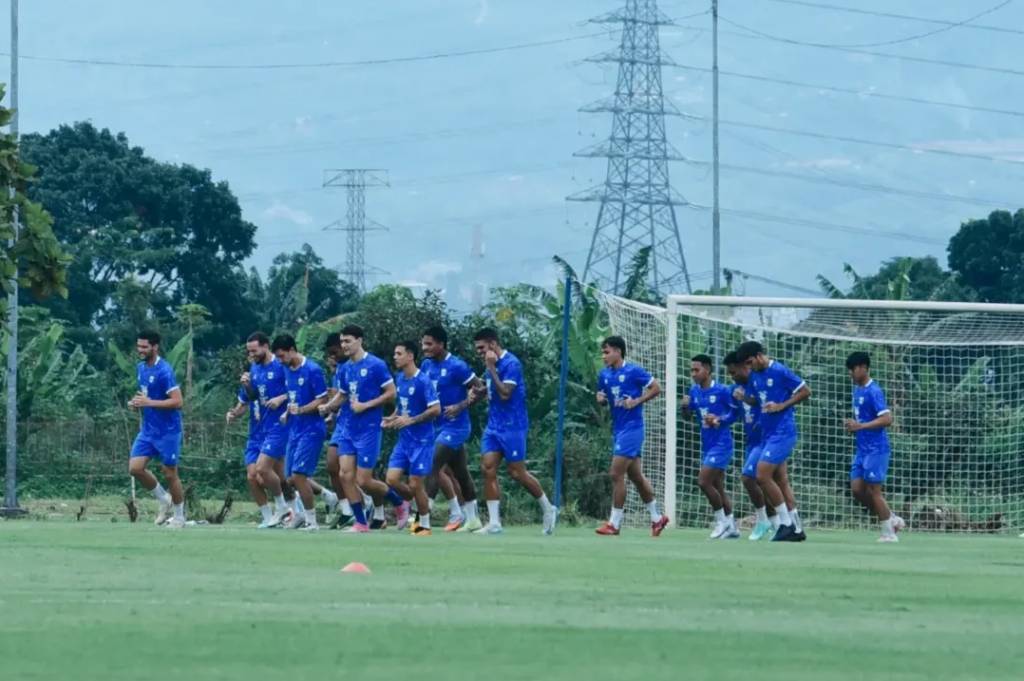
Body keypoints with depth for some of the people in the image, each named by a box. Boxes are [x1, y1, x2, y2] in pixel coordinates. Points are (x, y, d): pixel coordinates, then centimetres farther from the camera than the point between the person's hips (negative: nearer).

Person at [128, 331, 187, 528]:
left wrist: (149, 402, -25)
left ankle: (179, 517, 16)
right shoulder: (140, 368, 8)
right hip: (148, 430, 8)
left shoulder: (164, 371, -17)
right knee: (135, 468, -3)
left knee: (170, 473, 0)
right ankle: (164, 500, 17)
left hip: (167, 431, -8)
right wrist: (137, 402, 3)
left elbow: (177, 401, -22)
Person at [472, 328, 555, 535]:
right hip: (494, 425, 8)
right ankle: (494, 523, -3)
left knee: (517, 473, -2)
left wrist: (491, 368, -21)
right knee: (487, 468, -3)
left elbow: (505, 393, -23)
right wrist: (480, 391, 3)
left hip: (512, 426, -8)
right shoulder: (494, 364, 11)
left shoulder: (511, 364, -16)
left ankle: (547, 508, 19)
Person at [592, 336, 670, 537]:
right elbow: (603, 401, 21)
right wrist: (600, 399, -3)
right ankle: (657, 518, 22)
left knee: (616, 474, -11)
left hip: (632, 428, -8)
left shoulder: (633, 371, -10)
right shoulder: (604, 375, 10)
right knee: (636, 476, 12)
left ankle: (614, 523, -6)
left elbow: (656, 388, -7)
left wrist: (637, 401, -16)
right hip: (618, 428, 8)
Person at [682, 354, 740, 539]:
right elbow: (689, 414, 13)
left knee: (703, 481, -15)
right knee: (717, 488, 10)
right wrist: (685, 406, -8)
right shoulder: (694, 391, 7)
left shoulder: (722, 391, -13)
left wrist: (719, 419, -22)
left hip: (721, 444, -8)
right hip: (707, 445, 8)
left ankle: (722, 520, -1)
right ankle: (731, 527, 18)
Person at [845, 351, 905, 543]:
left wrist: (860, 426, -25)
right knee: (857, 489, 5)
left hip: (876, 449, -9)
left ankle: (889, 533, 6)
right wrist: (853, 425, 8)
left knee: (874, 491, -4)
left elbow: (887, 419, -23)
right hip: (862, 449, 9)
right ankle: (892, 519, 17)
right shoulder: (857, 390, 13)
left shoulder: (873, 392, -16)